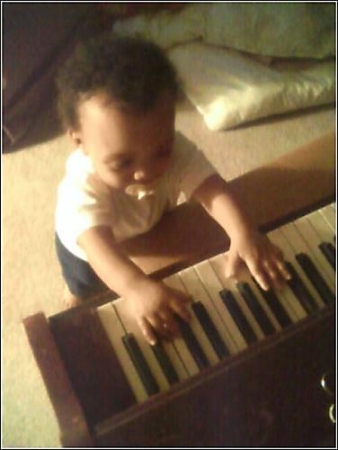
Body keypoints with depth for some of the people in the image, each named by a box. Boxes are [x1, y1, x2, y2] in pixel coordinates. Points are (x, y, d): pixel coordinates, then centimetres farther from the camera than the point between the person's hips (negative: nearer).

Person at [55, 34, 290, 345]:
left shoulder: (176, 151, -37)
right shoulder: (83, 186, -47)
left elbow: (212, 189, -48)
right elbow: (98, 246, -59)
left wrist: (243, 233, -67)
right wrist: (135, 287, -78)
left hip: (148, 232, 3)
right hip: (86, 246, -2)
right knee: (85, 294, 24)